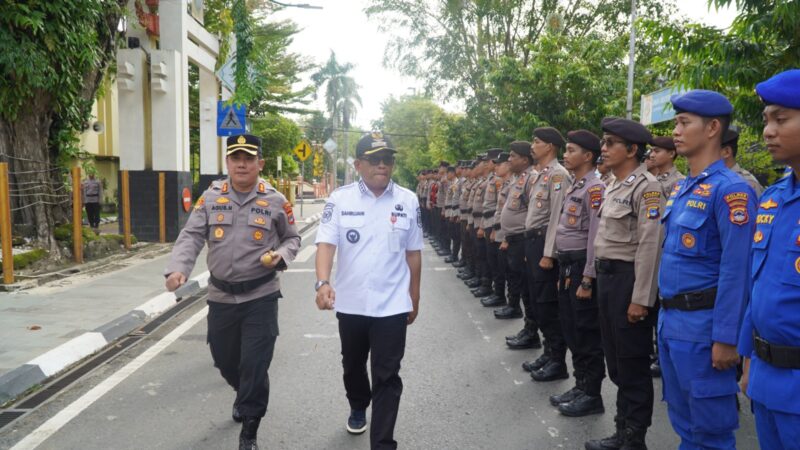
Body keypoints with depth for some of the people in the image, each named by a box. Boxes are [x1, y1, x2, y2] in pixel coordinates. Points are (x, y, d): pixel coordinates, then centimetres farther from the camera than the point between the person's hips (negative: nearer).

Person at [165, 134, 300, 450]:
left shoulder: (275, 201, -3)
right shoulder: (211, 198, 1)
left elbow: (292, 238, 8)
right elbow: (191, 236, -4)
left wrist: (281, 255, -14)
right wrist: (178, 268, -21)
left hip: (260, 295, -3)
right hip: (221, 294, 3)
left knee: (255, 364, -2)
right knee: (224, 359, 18)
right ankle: (245, 395, 51)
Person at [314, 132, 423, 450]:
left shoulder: (408, 201, -2)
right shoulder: (340, 199, -6)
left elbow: (413, 253, 4)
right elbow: (326, 243, -13)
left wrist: (414, 297, 8)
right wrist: (323, 283, -30)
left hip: (392, 304, -1)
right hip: (350, 302, 2)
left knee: (387, 376, 0)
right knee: (353, 365, 23)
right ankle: (358, 408, 51)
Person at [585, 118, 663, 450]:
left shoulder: (646, 187, -14)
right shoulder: (613, 187, 14)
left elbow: (649, 245, -19)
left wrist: (640, 298, -20)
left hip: (628, 278, -9)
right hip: (606, 276, 9)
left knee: (633, 363, 3)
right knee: (615, 360, 16)